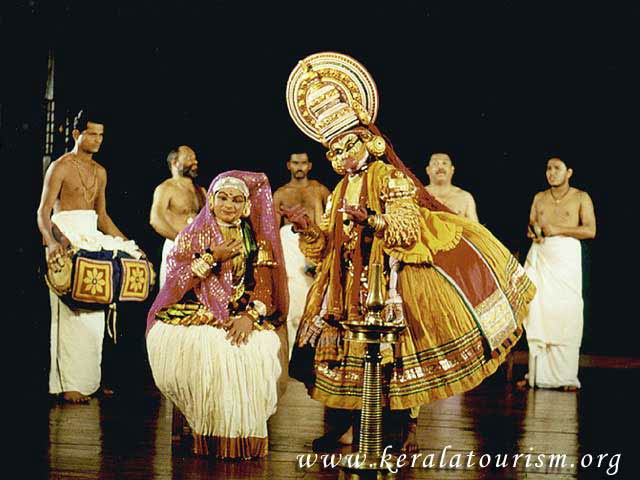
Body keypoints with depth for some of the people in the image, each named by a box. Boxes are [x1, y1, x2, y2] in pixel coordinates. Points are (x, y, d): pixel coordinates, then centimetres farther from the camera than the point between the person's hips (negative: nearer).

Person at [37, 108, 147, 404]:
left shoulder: (99, 172, 15)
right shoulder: (60, 167, -7)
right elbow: (43, 212, -14)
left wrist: (126, 243, 16)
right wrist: (52, 241, -32)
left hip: (92, 241, 7)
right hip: (65, 241, -7)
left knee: (94, 313, 6)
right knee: (71, 313, -10)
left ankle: (89, 379, 12)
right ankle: (68, 384, -8)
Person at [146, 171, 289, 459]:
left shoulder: (256, 241, 14)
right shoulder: (193, 235, 10)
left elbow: (265, 289, 4)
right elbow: (175, 281, -2)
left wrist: (249, 317, -15)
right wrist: (212, 258, -10)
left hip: (242, 320, 2)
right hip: (198, 317, -2)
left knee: (259, 350, -30)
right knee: (211, 350, -34)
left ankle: (243, 441, -18)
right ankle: (210, 435, -22)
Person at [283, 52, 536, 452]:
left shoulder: (391, 178, -7)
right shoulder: (340, 191, 14)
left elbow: (408, 230, -16)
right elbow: (328, 243, 15)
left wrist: (371, 220, -27)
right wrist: (306, 227, -1)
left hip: (392, 278, -7)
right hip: (351, 281, 7)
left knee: (400, 351, -6)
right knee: (345, 345, 5)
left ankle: (409, 427, 2)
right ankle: (347, 425, 14)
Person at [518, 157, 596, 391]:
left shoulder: (580, 198, 5)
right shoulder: (539, 198, 18)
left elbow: (590, 230, -3)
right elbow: (530, 226, 20)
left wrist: (558, 229, -10)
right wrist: (532, 231, -3)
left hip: (566, 256, -4)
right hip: (539, 256, 4)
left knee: (565, 314, -8)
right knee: (537, 312, -3)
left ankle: (566, 377, -7)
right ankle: (537, 374, 0)